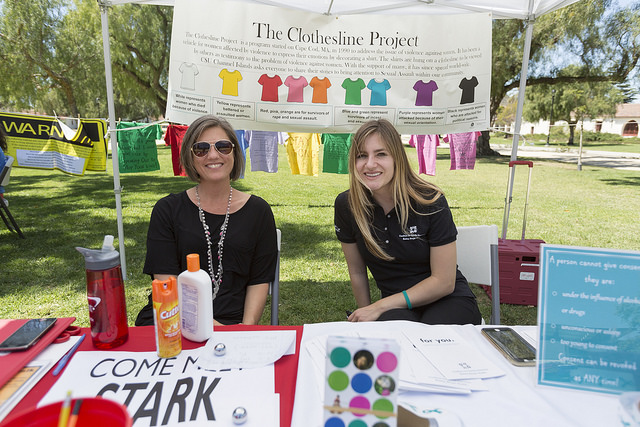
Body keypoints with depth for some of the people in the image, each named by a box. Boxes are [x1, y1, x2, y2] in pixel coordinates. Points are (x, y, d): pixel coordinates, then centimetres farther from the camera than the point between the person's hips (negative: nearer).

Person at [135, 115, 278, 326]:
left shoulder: (258, 210, 8)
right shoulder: (167, 209, 6)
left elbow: (259, 281, 7)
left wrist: (246, 328, -10)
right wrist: (211, 325, -15)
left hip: (231, 322, 0)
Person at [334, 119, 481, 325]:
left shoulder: (431, 202, -16)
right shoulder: (346, 205, -8)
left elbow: (444, 281, -13)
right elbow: (357, 272, 4)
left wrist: (379, 307, -15)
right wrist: (366, 314, 12)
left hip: (448, 301, -1)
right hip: (397, 306, 2)